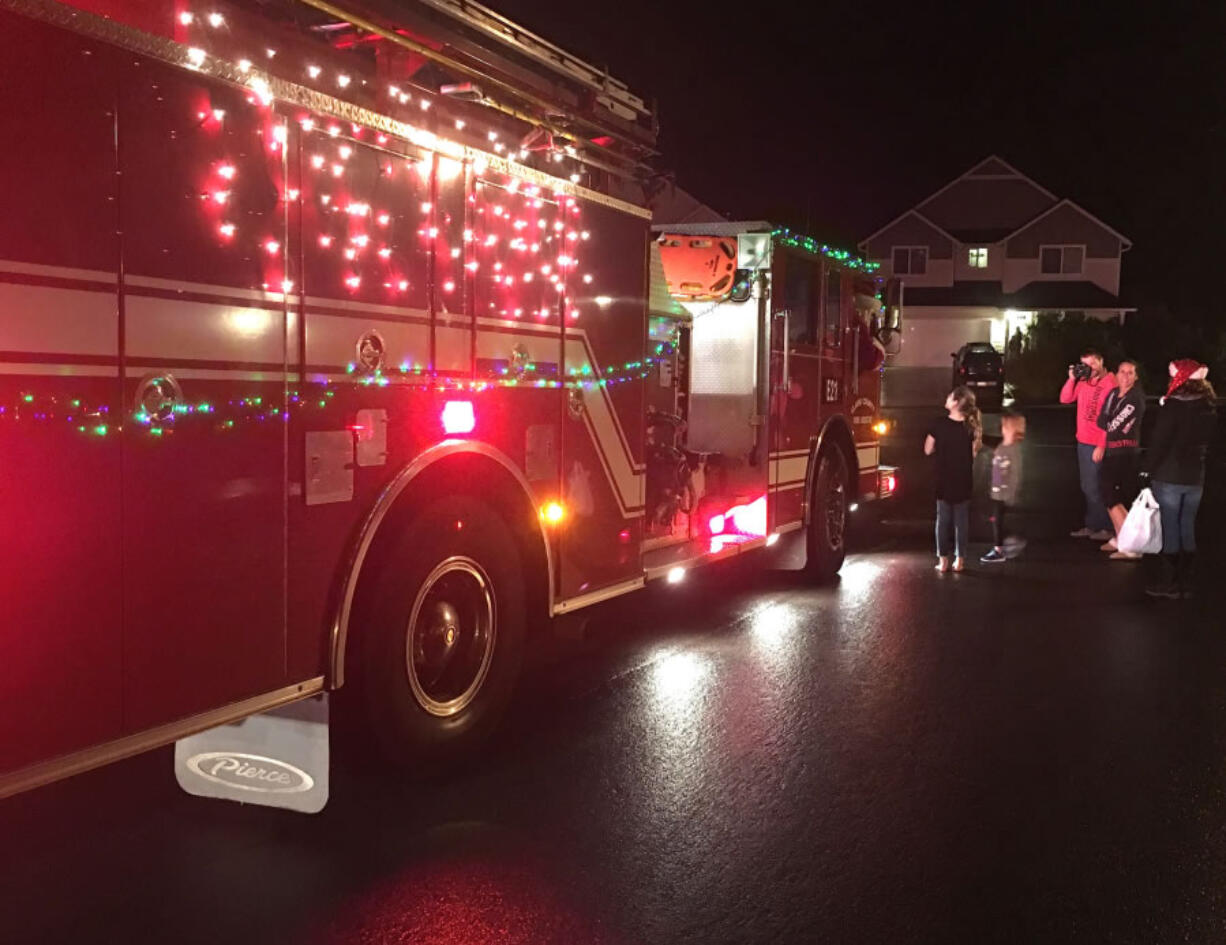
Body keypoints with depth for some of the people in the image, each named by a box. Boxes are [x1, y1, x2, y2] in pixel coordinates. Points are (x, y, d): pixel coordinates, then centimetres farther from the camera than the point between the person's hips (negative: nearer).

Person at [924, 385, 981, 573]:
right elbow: (974, 452, -3)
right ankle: (959, 560, 11)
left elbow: (928, 450, -4)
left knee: (943, 519, 7)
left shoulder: (939, 424, -12)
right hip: (963, 481, 1)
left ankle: (943, 560, 7)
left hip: (944, 480, -1)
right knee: (962, 520, 9)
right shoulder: (972, 426, -7)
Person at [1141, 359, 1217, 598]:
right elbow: (1205, 441, 13)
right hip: (1195, 477, 6)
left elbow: (1158, 441, -17)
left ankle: (1167, 583, 6)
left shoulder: (1172, 407, -16)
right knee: (1187, 527, 12)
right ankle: (1185, 582, 17)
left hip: (1168, 476, -6)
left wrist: (1146, 469, -11)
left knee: (1170, 527, 1)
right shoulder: (1209, 410, 5)